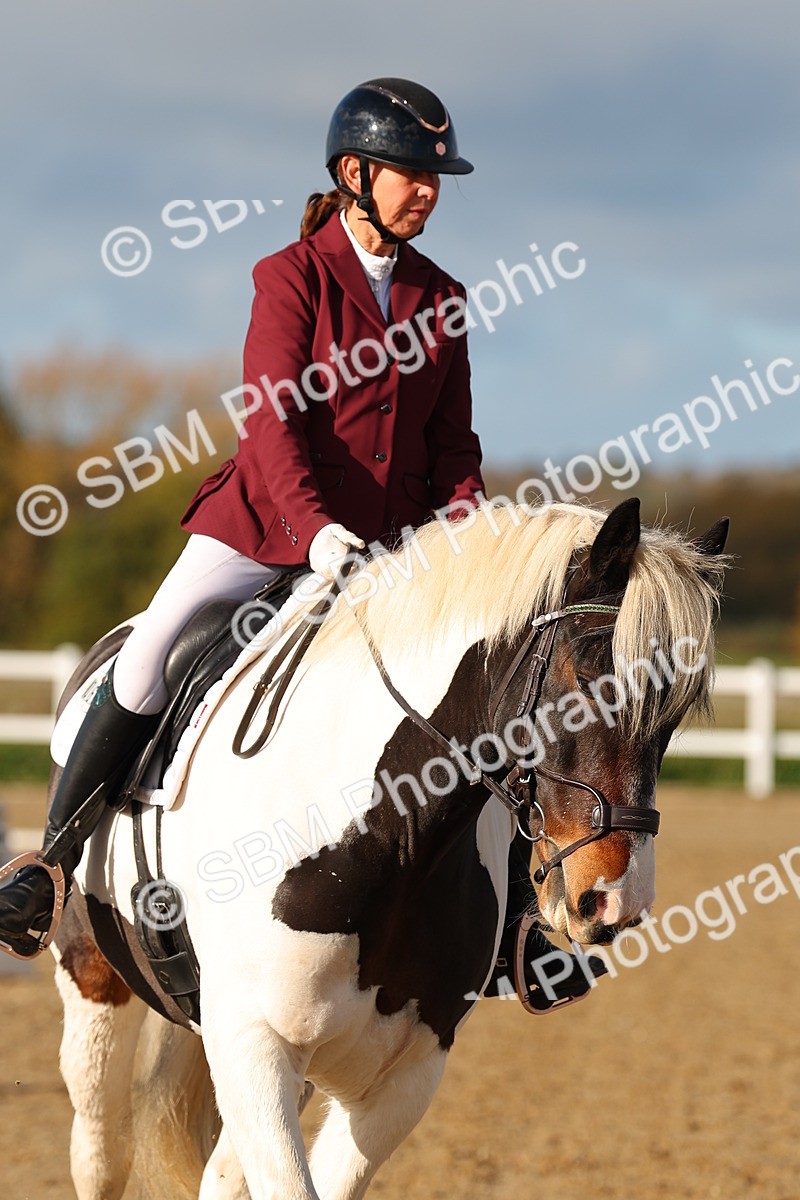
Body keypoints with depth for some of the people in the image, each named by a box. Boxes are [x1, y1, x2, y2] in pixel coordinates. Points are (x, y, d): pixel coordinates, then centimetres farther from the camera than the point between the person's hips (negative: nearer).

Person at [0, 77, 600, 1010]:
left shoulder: (442, 300, 10)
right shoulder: (293, 276, -4)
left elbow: (453, 441, 12)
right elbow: (272, 419, -14)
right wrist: (315, 528, -28)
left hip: (392, 541, 4)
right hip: (268, 519, -4)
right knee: (151, 656, -20)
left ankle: (511, 917, 1)